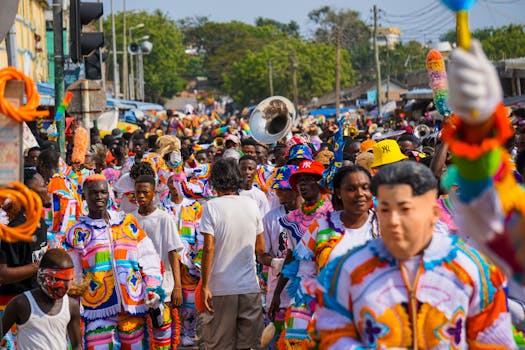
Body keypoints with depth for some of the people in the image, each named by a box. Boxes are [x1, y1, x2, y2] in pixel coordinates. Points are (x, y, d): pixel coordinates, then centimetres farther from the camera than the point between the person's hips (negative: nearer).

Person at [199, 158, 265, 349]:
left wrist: (205, 286, -9)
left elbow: (209, 248, -13)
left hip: (221, 289, -3)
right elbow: (261, 248, 9)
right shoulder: (252, 204, 4)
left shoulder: (211, 206, -7)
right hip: (250, 286, 3)